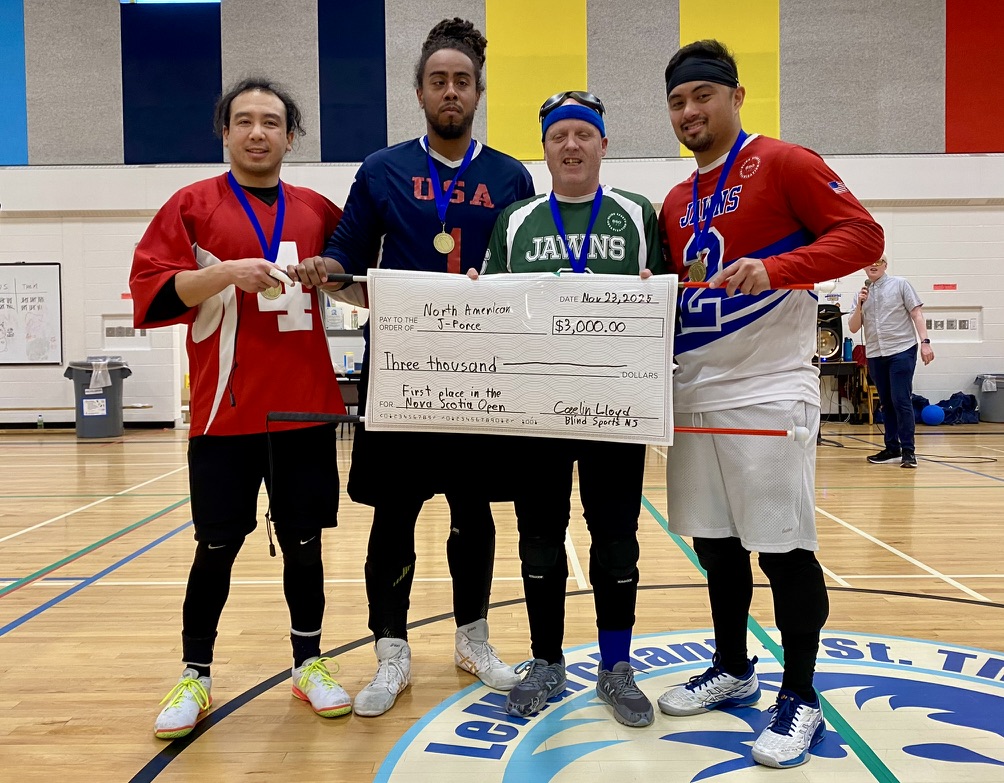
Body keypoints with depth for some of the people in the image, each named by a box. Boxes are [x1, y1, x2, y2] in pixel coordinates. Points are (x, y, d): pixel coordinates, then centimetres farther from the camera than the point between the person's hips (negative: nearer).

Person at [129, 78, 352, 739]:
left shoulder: (318, 211, 11)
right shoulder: (193, 205, 3)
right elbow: (149, 293, -5)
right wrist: (224, 273, -17)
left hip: (306, 408, 3)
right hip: (226, 410, -2)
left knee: (304, 541, 10)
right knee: (218, 547, 4)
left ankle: (310, 663, 25)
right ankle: (195, 677, 21)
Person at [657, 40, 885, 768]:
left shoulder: (782, 163, -4)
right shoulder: (677, 203, 16)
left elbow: (863, 234, -11)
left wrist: (775, 268, -24)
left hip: (768, 390, -7)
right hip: (694, 394, 7)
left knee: (784, 546, -1)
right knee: (714, 542, 13)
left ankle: (800, 699, 14)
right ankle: (732, 670, 30)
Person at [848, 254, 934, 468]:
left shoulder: (900, 285, 3)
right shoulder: (862, 293, 12)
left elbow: (917, 313, -1)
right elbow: (853, 328, 9)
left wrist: (925, 342, -10)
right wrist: (859, 305, -6)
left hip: (902, 350, -4)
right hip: (875, 355, 4)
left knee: (901, 401, -9)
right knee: (886, 404, 9)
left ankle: (908, 451, -4)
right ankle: (892, 449, 15)